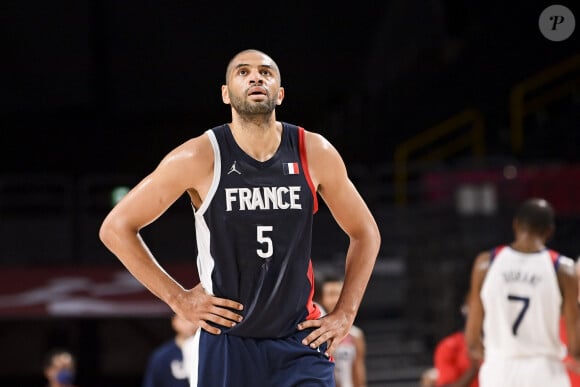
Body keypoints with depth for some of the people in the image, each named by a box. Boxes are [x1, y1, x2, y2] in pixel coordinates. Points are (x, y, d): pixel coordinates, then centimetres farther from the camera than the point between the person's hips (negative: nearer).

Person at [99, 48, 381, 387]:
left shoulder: (315, 153, -3)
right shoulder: (200, 157, -10)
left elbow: (365, 233, 11)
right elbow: (116, 228, -5)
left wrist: (345, 314, 2)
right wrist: (178, 298, -7)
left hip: (301, 344, 1)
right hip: (227, 343, -1)